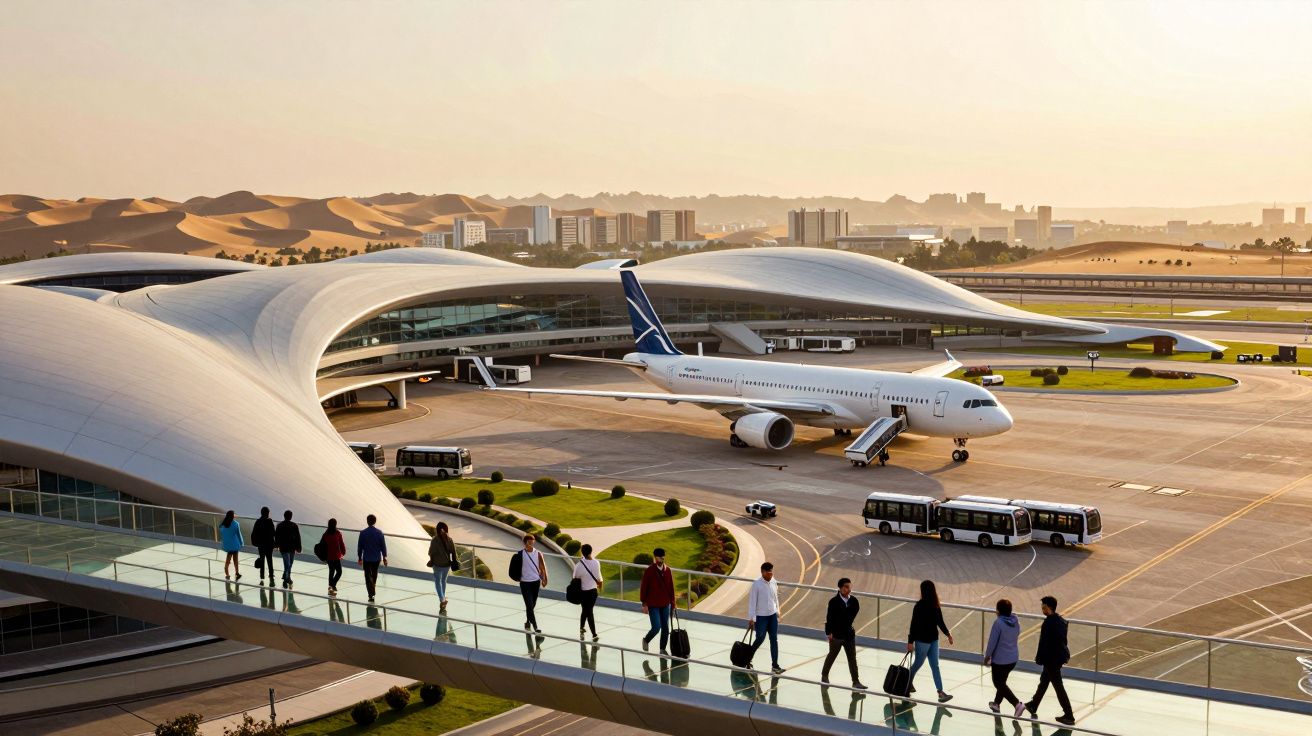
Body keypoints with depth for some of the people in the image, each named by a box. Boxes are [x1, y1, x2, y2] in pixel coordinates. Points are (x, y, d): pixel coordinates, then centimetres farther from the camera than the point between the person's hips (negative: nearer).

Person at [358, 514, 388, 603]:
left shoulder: (363, 533, -10)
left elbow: (360, 546, -4)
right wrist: (384, 557, 7)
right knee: (374, 574, 22)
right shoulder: (379, 532, -7)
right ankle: (373, 587, 40)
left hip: (367, 558, -2)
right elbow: (383, 545, -3)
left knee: (368, 576, 2)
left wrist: (359, 557, 8)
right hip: (377, 558, 2)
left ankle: (371, 595, -8)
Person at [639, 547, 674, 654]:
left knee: (665, 628, 7)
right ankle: (646, 640, 19)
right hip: (653, 605, -5)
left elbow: (671, 587, 9)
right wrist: (644, 604, -9)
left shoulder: (667, 570, 2)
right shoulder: (649, 571, -12)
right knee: (656, 627, -10)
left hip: (665, 604, 5)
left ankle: (663, 649, 21)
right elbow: (643, 587, -8)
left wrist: (672, 602, 8)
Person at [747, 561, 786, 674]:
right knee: (760, 639, 0)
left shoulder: (774, 582, 1)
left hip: (772, 615, 5)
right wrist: (751, 618, -14)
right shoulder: (757, 584, -16)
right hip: (761, 616, -5)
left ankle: (775, 665, 6)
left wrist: (777, 612, 16)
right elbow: (752, 601, -13)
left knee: (774, 639, 2)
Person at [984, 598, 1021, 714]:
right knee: (1002, 681, 24)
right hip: (1013, 658, 7)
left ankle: (1017, 703, -7)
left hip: (1000, 660, -7)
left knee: (999, 683, 6)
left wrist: (987, 656, -3)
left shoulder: (998, 623, -21)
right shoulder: (1016, 622, 0)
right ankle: (996, 703, 39)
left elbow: (992, 641, -17)